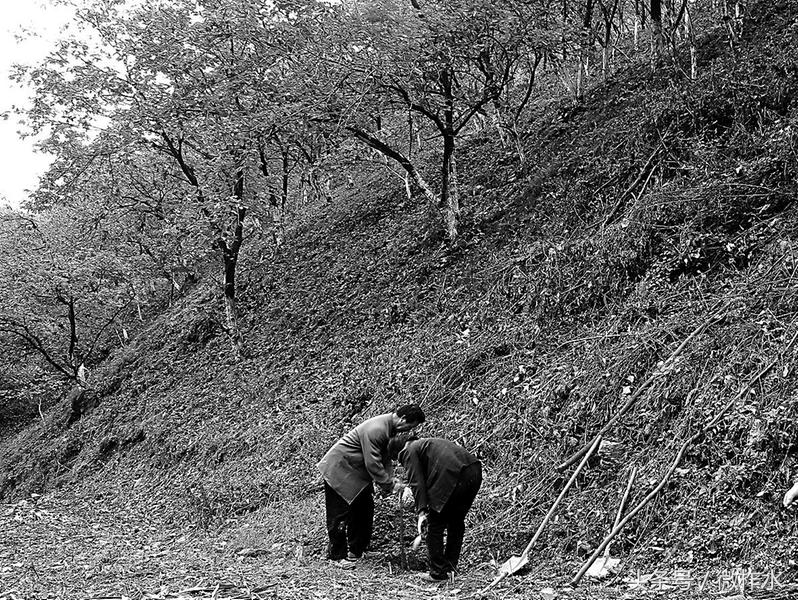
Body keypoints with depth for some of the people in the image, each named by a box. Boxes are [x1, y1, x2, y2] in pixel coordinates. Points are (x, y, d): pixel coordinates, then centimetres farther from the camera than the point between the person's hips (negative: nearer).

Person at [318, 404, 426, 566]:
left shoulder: (390, 428, 0)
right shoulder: (375, 430, -31)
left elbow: (385, 457, 6)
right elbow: (373, 464, -30)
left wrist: (390, 480, -8)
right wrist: (389, 485, -24)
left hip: (358, 473, 10)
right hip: (339, 470, -10)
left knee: (365, 513, 10)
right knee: (340, 516, -2)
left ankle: (356, 552, 20)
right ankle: (337, 555, 9)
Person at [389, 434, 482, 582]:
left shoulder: (409, 451, 10)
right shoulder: (427, 443, 36)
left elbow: (417, 482, -2)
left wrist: (421, 510, -6)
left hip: (453, 477, -9)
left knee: (435, 525, 6)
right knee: (457, 521, 23)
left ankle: (437, 573, 12)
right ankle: (450, 565, 32)